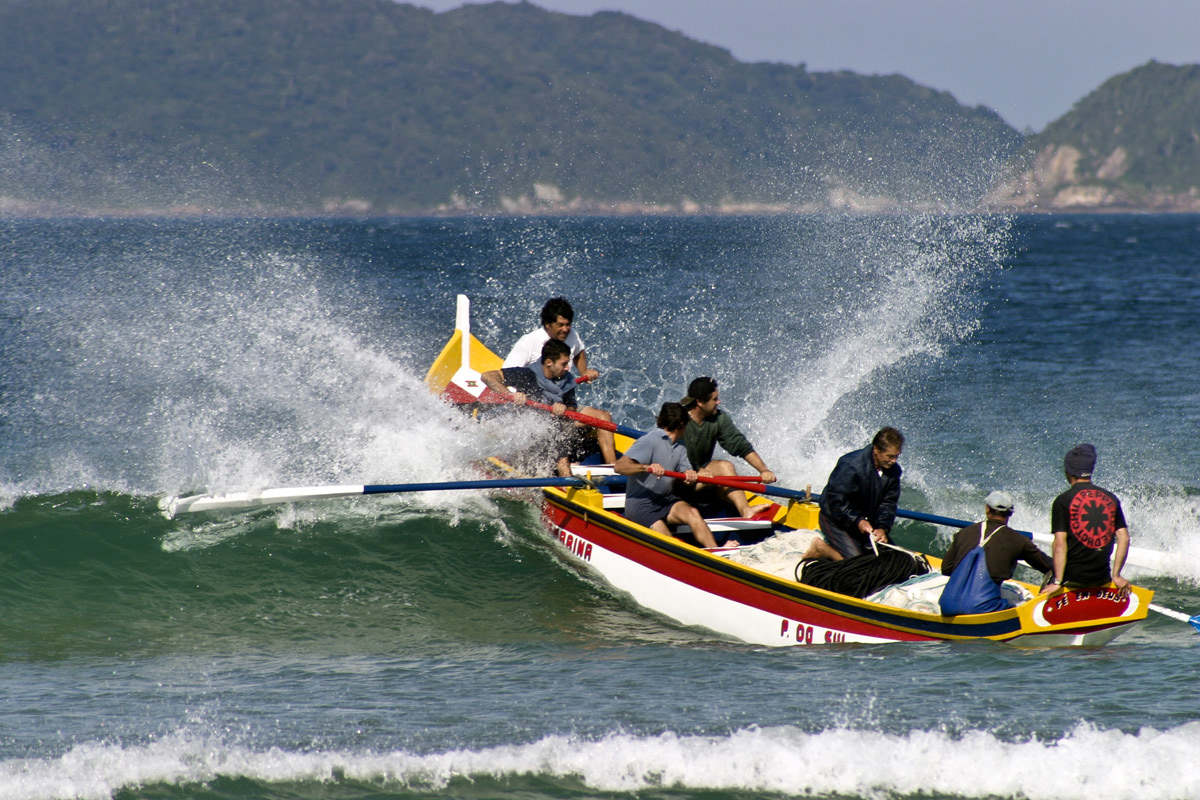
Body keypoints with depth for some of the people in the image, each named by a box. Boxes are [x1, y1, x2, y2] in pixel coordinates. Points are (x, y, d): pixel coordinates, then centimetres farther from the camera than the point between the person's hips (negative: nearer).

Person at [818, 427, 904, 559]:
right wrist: (858, 521, -30)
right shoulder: (851, 466, -29)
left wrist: (883, 528, -22)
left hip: (865, 521, 8)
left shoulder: (893, 470, -7)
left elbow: (888, 503, -6)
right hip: (836, 520, -8)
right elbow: (836, 500, -27)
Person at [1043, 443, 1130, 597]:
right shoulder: (1111, 499, 8)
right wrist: (1116, 576, 12)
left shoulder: (1063, 501, -6)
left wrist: (1057, 582, -11)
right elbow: (1124, 539, 6)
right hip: (1101, 578, 4)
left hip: (1071, 578, -4)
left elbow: (1060, 544, -12)